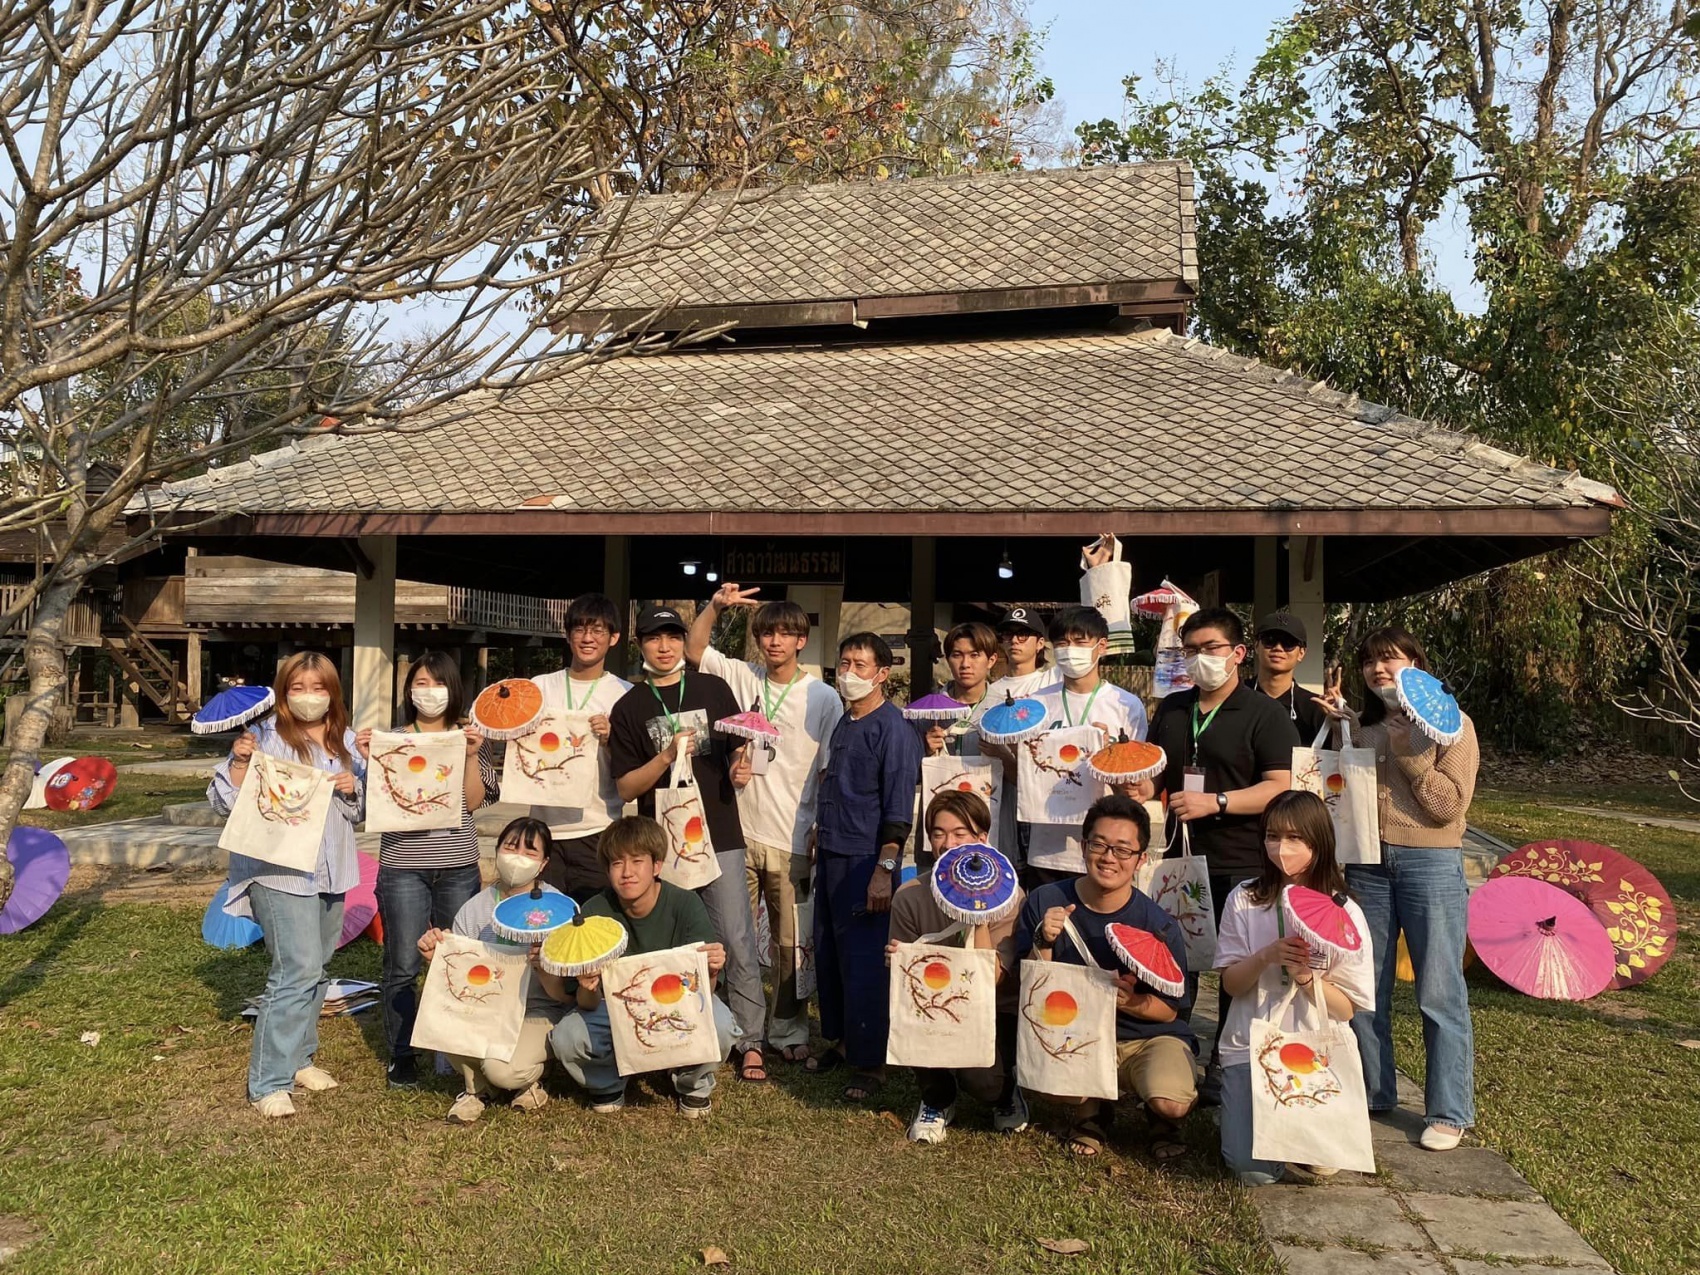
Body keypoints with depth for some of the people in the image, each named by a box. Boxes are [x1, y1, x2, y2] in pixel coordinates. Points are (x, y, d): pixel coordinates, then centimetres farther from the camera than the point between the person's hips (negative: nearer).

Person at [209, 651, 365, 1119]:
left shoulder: (346, 742, 10)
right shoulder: (266, 737, -8)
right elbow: (226, 800, -9)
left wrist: (353, 788, -3)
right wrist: (240, 761, -24)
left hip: (330, 870, 7)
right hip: (280, 869, -7)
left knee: (316, 967, 16)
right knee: (298, 970, -12)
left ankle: (300, 1057, 33)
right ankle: (269, 1082, -2)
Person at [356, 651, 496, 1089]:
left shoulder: (470, 738, 7)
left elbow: (475, 800, -1)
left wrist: (471, 756, -12)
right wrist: (369, 760, -12)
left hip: (459, 866, 1)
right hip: (403, 865, -1)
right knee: (403, 967, 3)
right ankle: (401, 1054, 17)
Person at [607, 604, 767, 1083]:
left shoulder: (714, 689, 6)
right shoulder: (629, 708, 4)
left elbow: (738, 748, 17)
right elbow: (626, 788, 0)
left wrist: (740, 767, -5)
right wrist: (667, 757, -15)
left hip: (720, 837, 0)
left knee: (737, 943, -2)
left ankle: (751, 1043, 6)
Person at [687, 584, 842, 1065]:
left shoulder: (824, 698, -3)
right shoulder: (742, 677, 5)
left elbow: (830, 773, -1)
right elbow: (693, 650, 7)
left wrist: (823, 836, -4)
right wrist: (715, 606, -9)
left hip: (791, 840, -2)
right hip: (739, 831, 3)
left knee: (792, 942, 5)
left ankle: (787, 1029, 21)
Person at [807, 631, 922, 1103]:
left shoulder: (893, 729, -10)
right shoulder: (843, 724, 14)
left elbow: (899, 807, -15)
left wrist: (884, 869, -19)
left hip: (865, 862, -8)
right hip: (830, 857, 8)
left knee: (863, 964, -2)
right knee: (827, 955, 13)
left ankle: (869, 1062, 9)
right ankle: (840, 1040, 28)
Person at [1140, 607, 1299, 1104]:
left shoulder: (1265, 714, -4)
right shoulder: (1170, 710, 14)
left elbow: (1278, 788, -12)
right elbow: (1156, 773, 24)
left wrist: (1215, 802, -22)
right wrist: (1143, 788, 1)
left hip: (1240, 866, -5)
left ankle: (1225, 1070, 18)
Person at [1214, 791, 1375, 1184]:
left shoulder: (1345, 913, -4)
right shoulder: (1245, 900, -1)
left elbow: (1346, 1009, -5)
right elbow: (1231, 984, 0)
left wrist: (1303, 974, -23)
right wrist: (1266, 956, -19)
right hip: (1251, 1048, 0)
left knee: (1319, 1163, -17)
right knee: (1252, 1167, -13)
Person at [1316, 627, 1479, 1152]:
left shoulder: (1451, 724, -3)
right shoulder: (1366, 727, 13)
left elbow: (1450, 805, -10)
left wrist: (1410, 754, -14)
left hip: (1431, 864, -5)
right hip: (1367, 865, 5)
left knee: (1439, 992, 0)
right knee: (1364, 989, 10)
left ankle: (1449, 1112, 11)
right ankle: (1372, 1092, 25)